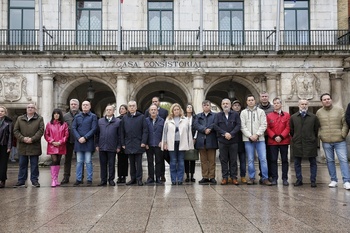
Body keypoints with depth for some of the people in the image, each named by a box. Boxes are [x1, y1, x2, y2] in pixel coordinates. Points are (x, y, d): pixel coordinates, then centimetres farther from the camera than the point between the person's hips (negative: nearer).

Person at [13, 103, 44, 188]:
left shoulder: (39, 119, 3)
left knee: (34, 164, 4)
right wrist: (22, 138, -11)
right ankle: (21, 181, 15)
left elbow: (41, 130, -6)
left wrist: (32, 139, -16)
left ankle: (34, 180, 13)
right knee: (22, 164, 8)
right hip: (22, 146, 2)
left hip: (34, 146, -2)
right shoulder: (20, 119, 10)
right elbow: (15, 130, 5)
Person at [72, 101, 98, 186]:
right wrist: (78, 138, -9)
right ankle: (78, 179, 12)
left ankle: (89, 179, 6)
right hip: (79, 142, 3)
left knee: (88, 162, -1)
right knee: (79, 162, 6)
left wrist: (85, 137, -12)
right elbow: (73, 128, 6)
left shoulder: (93, 116, 3)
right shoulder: (77, 116, 12)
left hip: (88, 142, -3)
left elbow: (94, 129, -5)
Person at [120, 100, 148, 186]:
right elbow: (122, 132, 10)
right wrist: (123, 143, 4)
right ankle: (133, 179, 17)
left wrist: (143, 142, -10)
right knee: (131, 163, 10)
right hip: (129, 145, 3)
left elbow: (145, 130, -2)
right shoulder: (124, 118, 9)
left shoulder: (141, 117, 1)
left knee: (138, 162, 1)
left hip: (138, 144, -3)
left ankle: (139, 179, 7)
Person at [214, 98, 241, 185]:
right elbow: (215, 126, -2)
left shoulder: (235, 114, 6)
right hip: (222, 141, 1)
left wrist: (231, 134, -16)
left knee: (233, 160, 3)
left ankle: (234, 177, 9)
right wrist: (224, 133, -13)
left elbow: (238, 125, -3)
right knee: (223, 160, 3)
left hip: (233, 140, -1)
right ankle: (225, 177, 9)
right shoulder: (218, 115, 10)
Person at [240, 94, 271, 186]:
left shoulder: (261, 111, 7)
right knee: (250, 160, 5)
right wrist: (250, 136, -10)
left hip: (260, 139, 0)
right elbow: (243, 127, 0)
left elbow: (264, 125, 0)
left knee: (263, 159, -4)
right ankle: (251, 178, 13)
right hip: (248, 139, 0)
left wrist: (257, 135, -11)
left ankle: (265, 178, 2)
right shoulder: (243, 112, 7)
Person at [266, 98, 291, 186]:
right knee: (273, 160, 3)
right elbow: (267, 128, 1)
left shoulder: (287, 115, 5)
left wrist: (281, 137, -13)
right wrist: (274, 137, -11)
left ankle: (285, 178, 12)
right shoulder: (269, 116, 6)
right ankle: (274, 178, 10)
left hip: (284, 141, 0)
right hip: (272, 141, 0)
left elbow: (288, 127, -2)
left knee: (284, 160, 5)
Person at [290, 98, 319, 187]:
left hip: (310, 143, -1)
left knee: (313, 163, 4)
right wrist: (295, 138, 9)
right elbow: (291, 130, 12)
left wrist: (313, 139, 6)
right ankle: (299, 180, 15)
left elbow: (317, 130, 8)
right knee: (297, 163, 5)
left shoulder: (314, 117, 4)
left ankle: (313, 181, 11)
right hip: (297, 143, 1)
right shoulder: (293, 117, 7)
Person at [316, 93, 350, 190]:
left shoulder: (339, 110, 0)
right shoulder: (319, 112, 5)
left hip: (339, 141, -2)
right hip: (326, 142, 2)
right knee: (330, 161, 7)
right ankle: (333, 180, 17)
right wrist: (320, 135, 3)